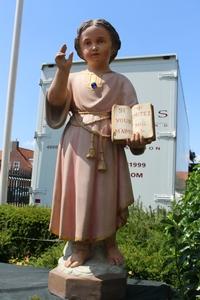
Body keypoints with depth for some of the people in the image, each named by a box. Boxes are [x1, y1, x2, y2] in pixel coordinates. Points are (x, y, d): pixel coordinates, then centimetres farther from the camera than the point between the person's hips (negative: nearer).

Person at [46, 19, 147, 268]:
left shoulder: (121, 82, 10)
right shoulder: (74, 78, 13)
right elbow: (55, 101, -3)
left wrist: (135, 134, -22)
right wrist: (62, 71, -16)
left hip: (108, 147, 0)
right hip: (78, 146, 1)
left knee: (107, 194, 0)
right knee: (79, 192, -2)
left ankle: (110, 242, 20)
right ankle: (81, 246, 12)